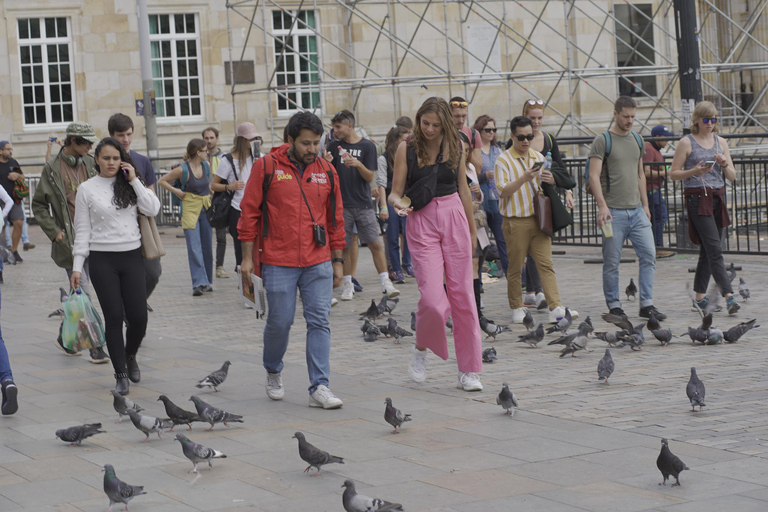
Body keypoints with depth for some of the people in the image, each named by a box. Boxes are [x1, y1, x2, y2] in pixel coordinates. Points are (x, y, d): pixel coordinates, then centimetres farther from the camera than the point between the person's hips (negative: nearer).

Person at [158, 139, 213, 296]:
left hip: (206, 209, 6)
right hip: (189, 210, -6)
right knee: (194, 248, -11)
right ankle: (199, 283, -14)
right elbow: (162, 181, 0)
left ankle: (207, 282, 20)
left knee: (207, 247, 9)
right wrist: (175, 190, -9)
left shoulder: (206, 166, 6)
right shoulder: (183, 170, -10)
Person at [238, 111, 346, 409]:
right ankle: (273, 372, 30)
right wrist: (248, 257, -3)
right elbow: (249, 212, 0)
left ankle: (319, 388, -2)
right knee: (280, 322, 3)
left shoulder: (327, 172, 8)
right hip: (278, 263, -3)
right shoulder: (267, 167, -2)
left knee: (319, 322, -3)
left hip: (319, 264, 3)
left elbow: (335, 218, 14)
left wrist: (338, 261, 13)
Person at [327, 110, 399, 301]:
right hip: (342, 204, 1)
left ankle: (386, 283, -3)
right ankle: (347, 285, 13)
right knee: (345, 247, 3)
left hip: (363, 204, -1)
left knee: (375, 244, -5)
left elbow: (370, 177, 0)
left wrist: (358, 164, -18)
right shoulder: (334, 146, 7)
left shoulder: (367, 146, 2)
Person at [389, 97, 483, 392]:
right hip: (421, 222, -2)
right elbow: (395, 191, 0)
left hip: (454, 218, 2)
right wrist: (398, 203, -23)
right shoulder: (407, 149, -2)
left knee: (462, 295, 1)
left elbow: (463, 189, 13)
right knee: (433, 299, -14)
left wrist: (472, 230, 18)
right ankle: (421, 348, 17)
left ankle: (468, 370, 9)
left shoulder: (455, 146, 4)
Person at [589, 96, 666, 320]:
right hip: (614, 211, -6)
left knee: (649, 255, -2)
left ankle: (646, 304, 3)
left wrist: (645, 205, 18)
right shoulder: (602, 140, -5)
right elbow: (594, 177, -12)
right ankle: (614, 306, 12)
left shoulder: (637, 140, 14)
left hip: (636, 210, 6)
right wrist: (602, 206, -22)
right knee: (612, 263, 1)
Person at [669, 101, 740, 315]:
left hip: (718, 197, 6)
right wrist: (694, 171, -17)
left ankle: (700, 294, 20)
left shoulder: (721, 142, 12)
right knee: (715, 249, -13)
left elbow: (732, 177, 12)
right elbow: (673, 173, -1)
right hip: (697, 198, -6)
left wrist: (725, 164, -9)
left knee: (708, 249, 9)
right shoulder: (686, 143, -1)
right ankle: (729, 296, -21)